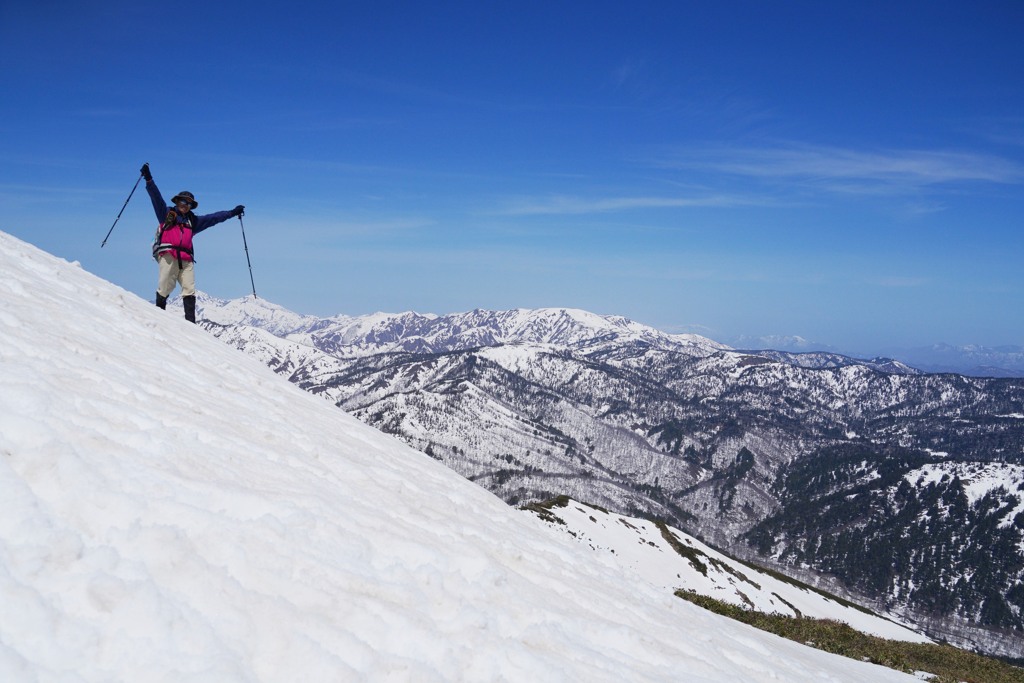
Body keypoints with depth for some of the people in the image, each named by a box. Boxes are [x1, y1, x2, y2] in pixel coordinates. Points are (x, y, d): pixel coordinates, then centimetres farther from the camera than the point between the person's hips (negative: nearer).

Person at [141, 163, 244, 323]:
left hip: (186, 258, 3)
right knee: (165, 288, -11)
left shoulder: (193, 221, 26)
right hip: (167, 255, -3)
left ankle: (190, 322, -11)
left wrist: (232, 213, 21)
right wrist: (149, 179, -4)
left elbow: (214, 217, 26)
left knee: (189, 290, -7)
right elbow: (156, 196, 7)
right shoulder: (166, 213, 17)